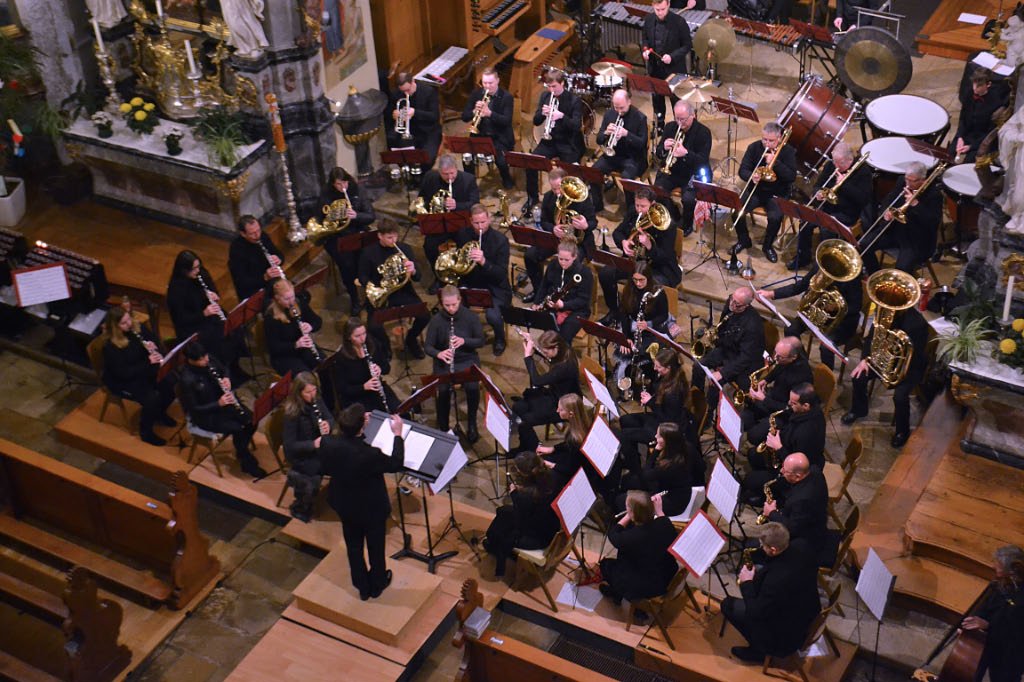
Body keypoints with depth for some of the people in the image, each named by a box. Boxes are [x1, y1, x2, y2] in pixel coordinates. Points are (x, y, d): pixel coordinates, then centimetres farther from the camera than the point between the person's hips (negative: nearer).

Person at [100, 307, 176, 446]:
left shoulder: (137, 328, -7)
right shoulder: (110, 346, -26)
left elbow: (154, 340, 7)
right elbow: (124, 373, -27)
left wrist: (153, 347, -18)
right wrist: (148, 362, -33)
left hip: (143, 370, 7)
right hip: (121, 381, -6)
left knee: (170, 385, -13)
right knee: (152, 398, -26)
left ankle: (160, 413, 16)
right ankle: (146, 432, -2)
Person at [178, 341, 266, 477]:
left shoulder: (209, 359, -12)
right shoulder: (187, 380, -30)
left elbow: (224, 370, 10)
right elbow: (194, 409, -21)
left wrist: (227, 379, -13)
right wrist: (218, 404, -30)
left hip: (224, 399, 7)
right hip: (205, 415, -6)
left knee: (251, 420, -10)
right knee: (238, 429, -22)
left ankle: (242, 451, 16)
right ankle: (247, 463, 1)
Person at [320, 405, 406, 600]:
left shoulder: (327, 443, -25)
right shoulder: (369, 454, -38)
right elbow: (396, 463, -20)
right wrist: (398, 434, -12)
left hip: (344, 504, 4)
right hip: (371, 507, -4)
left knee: (353, 546, 26)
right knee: (375, 547, 23)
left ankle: (362, 587, 45)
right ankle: (377, 584, 47)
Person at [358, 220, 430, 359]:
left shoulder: (404, 249, 0)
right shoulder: (368, 252, -6)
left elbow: (417, 277, 0)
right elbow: (363, 276, 3)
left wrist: (412, 271, -23)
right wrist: (369, 285, -19)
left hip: (403, 292, 2)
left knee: (424, 316, -21)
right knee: (374, 327, -27)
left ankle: (411, 339, 13)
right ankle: (384, 345, 11)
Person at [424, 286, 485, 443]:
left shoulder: (471, 317, -6)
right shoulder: (436, 320, -8)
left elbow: (481, 341, -1)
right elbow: (427, 346, -6)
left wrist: (464, 341, -20)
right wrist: (438, 354, -28)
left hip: (467, 360, 0)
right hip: (444, 362, 0)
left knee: (473, 387, -28)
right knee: (443, 390, -29)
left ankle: (472, 425, -3)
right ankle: (443, 427, -5)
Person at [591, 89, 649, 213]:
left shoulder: (640, 117, -8)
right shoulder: (609, 114, 5)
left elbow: (642, 143, -11)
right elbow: (599, 140, 6)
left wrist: (626, 134, -26)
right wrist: (606, 133, -18)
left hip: (632, 157, -4)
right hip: (612, 155, 4)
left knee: (627, 178, -33)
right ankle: (597, 205, -1)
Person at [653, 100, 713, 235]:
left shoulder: (703, 132, -12)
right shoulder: (670, 127, 2)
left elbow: (703, 161, -18)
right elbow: (657, 154, 5)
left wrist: (686, 153, -35)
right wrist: (663, 148, -20)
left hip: (694, 173, -4)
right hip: (671, 170, 4)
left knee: (688, 199, -30)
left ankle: (686, 225, 4)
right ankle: (675, 219, 8)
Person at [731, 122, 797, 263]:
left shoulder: (788, 151, -7)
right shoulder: (754, 147, -1)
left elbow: (792, 177, -16)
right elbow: (742, 170, -2)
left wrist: (775, 162, -27)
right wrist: (751, 177, -26)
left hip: (777, 194, -2)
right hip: (755, 190, 2)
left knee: (775, 217, -31)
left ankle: (768, 245, 0)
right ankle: (743, 241, 6)